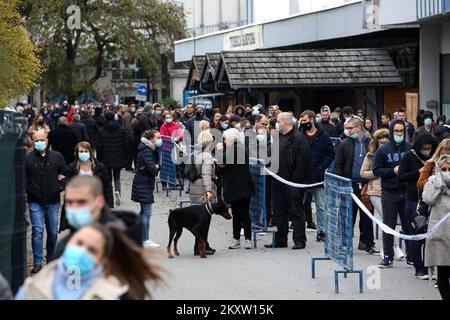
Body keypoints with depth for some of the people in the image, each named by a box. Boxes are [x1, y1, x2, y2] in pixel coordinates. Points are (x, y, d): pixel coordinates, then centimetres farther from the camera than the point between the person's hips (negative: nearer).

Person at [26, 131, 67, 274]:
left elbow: (65, 174, 12)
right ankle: (37, 262, -6)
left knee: (53, 232, 10)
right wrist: (29, 190, -9)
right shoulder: (28, 158, -3)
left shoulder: (57, 157, 5)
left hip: (53, 201, 3)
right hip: (35, 202, -3)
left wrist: (59, 187, 0)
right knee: (37, 230, -9)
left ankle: (51, 260, 25)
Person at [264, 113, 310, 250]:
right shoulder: (277, 137, 15)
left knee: (296, 212, -2)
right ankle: (280, 240, 19)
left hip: (293, 183, -9)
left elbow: (302, 161, -17)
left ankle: (299, 240, 2)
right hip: (278, 182, 9)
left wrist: (295, 179, -19)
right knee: (279, 212, 12)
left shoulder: (299, 138, -11)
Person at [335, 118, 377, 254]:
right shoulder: (345, 144, 3)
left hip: (366, 184, 1)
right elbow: (338, 166, 1)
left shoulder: (370, 143, 4)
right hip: (350, 185, -1)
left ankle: (367, 243, 12)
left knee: (367, 216, 5)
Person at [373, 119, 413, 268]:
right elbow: (377, 170, 0)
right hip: (389, 193, -1)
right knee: (388, 226, 3)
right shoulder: (383, 150, 3)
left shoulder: (410, 149, 3)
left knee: (409, 226, 6)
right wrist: (393, 171, -13)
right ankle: (388, 257, 8)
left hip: (407, 192, 1)